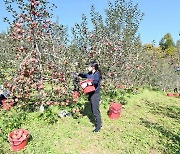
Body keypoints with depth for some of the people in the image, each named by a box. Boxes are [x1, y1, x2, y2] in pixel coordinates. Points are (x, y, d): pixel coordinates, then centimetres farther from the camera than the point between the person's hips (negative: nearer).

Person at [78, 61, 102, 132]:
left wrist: (87, 84, -42)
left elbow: (95, 81, -36)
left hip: (95, 94, -8)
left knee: (95, 110, -2)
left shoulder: (97, 74, -17)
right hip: (90, 94, 9)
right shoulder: (89, 74, 6)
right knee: (92, 110, 18)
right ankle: (98, 122, 36)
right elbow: (83, 75, 24)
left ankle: (98, 126, 13)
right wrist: (78, 74, 10)